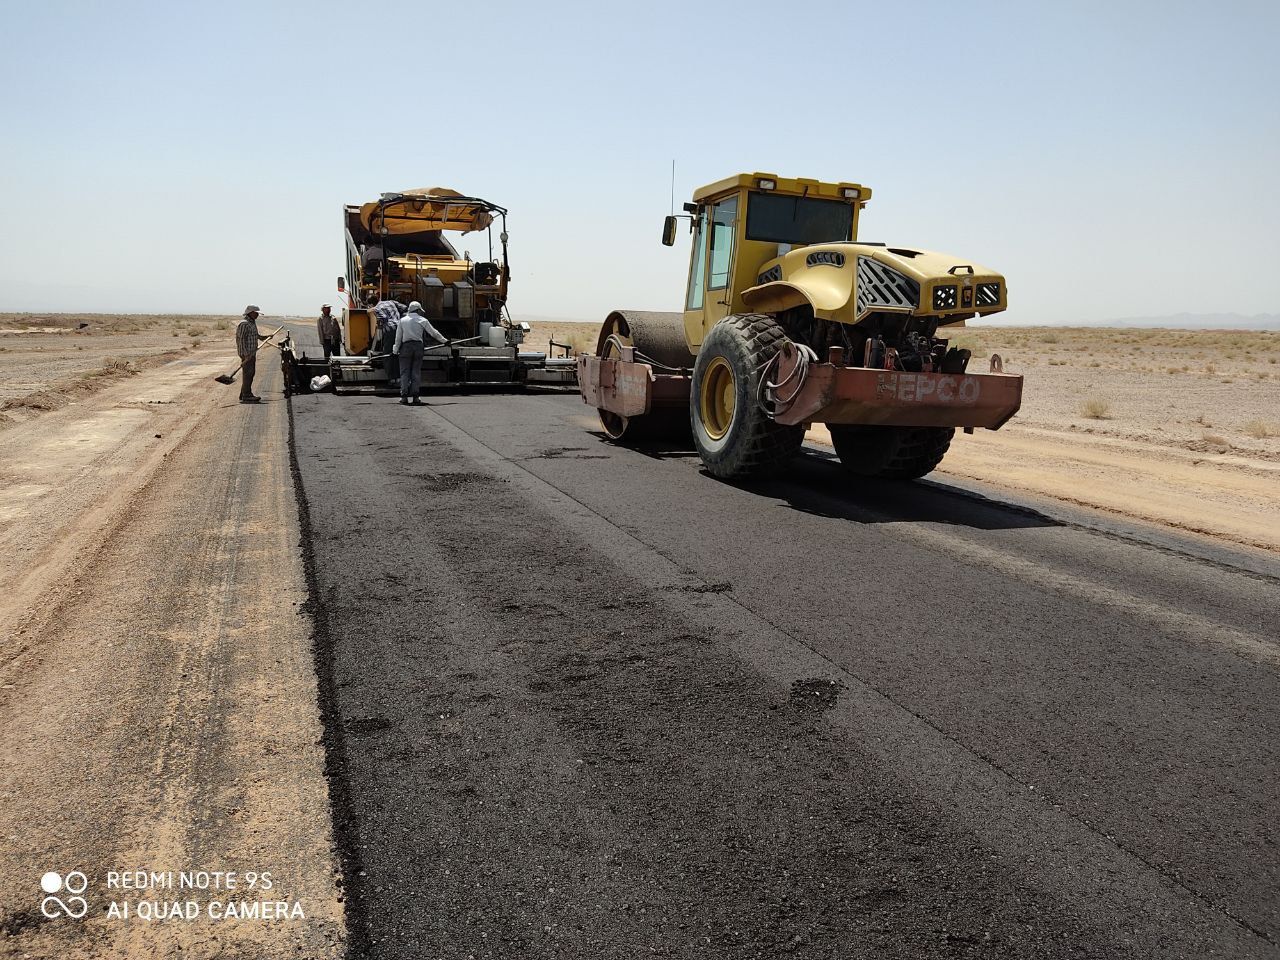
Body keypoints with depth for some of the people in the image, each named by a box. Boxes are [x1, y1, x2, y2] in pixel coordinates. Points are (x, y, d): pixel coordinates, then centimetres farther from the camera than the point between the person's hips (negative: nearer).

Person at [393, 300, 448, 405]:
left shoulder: (402, 321, 8)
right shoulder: (423, 320, 5)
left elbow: (398, 337, 8)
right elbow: (434, 333, 9)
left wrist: (396, 350, 13)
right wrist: (445, 340, 20)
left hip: (406, 346, 0)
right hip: (418, 346, 0)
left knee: (405, 372, 2)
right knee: (416, 372, 3)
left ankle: (404, 396, -4)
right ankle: (415, 396, 0)